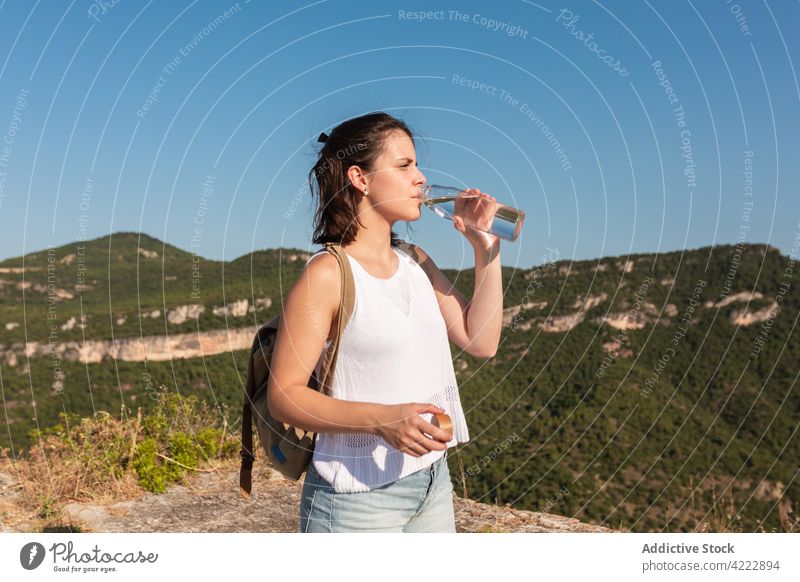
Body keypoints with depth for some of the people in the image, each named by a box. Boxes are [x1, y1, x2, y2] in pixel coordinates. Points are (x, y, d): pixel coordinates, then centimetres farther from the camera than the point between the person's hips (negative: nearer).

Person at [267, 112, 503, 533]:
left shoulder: (415, 262, 6)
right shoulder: (327, 274, -15)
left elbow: (481, 341, 5)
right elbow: (284, 396, -16)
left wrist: (486, 250, -1)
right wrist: (382, 419, -29)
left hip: (432, 481, 7)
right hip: (358, 497, -7)